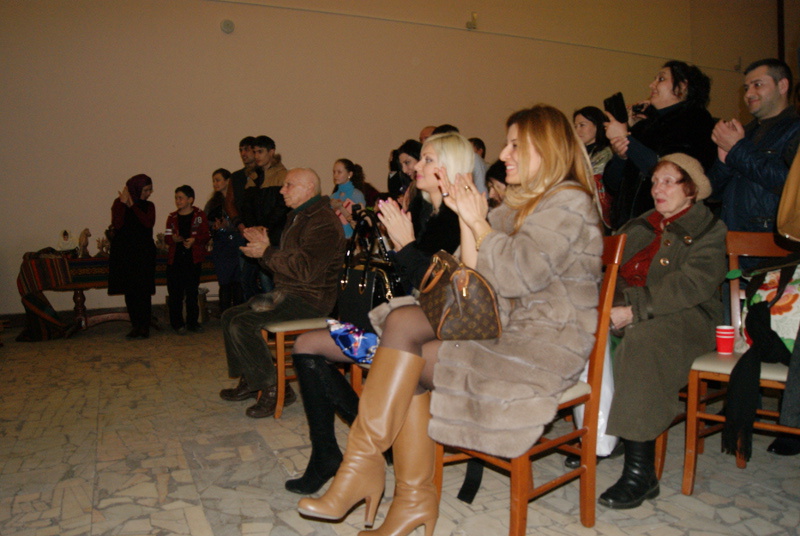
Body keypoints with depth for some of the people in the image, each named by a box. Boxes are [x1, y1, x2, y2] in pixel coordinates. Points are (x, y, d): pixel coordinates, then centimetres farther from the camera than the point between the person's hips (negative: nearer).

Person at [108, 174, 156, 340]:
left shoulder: (148, 206, 7)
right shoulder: (119, 203, 3)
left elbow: (149, 223, -13)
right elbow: (117, 225, -13)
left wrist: (133, 205, -11)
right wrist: (123, 203, -13)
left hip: (143, 253, 0)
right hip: (123, 253, 0)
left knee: (143, 290, -6)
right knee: (130, 290, 4)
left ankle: (145, 326, -1)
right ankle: (136, 325, 12)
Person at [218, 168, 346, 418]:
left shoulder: (323, 222, -17)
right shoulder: (297, 217, 18)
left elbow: (304, 269, -27)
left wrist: (267, 253, -17)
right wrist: (264, 245, 3)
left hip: (309, 299, -11)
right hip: (286, 293, 11)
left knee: (243, 323, -22)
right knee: (230, 316, 11)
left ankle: (273, 388, -10)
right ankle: (249, 381, 18)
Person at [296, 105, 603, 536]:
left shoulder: (569, 202, -7)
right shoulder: (518, 204, 20)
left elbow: (518, 274, -21)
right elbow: (479, 283, 10)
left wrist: (478, 223, -9)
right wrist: (466, 217, 1)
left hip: (547, 345, -8)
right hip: (506, 329, 8)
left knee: (406, 365, -18)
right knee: (401, 322, -14)